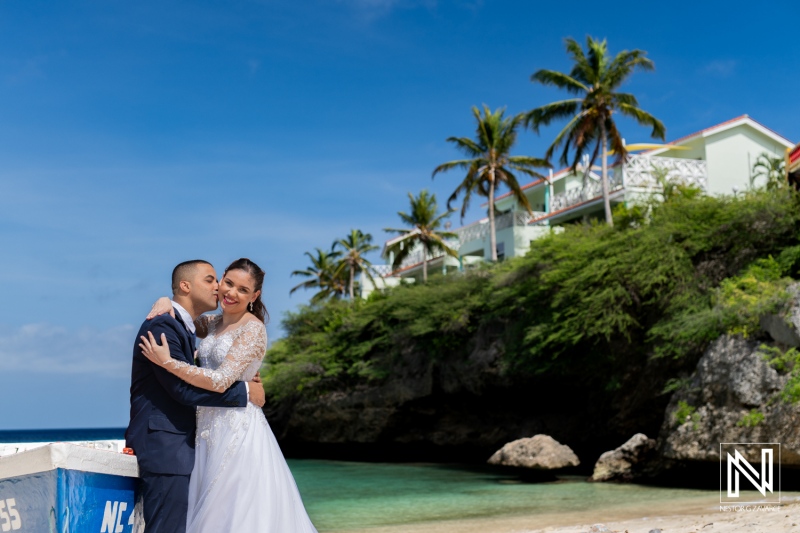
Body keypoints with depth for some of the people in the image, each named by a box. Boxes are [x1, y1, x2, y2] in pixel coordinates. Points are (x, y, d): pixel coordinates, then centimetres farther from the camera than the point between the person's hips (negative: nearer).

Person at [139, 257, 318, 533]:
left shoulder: (253, 329, -13)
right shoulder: (213, 323, 9)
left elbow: (221, 381, -21)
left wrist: (167, 362, -22)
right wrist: (165, 302, 1)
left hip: (238, 430, -8)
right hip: (209, 428, 8)